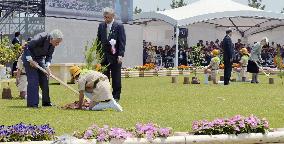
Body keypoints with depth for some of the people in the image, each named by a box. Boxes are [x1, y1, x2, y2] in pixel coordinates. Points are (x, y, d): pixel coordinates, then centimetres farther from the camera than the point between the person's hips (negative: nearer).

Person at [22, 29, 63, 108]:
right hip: (29, 57, -7)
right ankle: (32, 103, -11)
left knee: (45, 79, 3)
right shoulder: (40, 38, -29)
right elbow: (27, 48, -26)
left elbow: (49, 56, 1)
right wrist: (31, 61, -24)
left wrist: (47, 66, -14)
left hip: (40, 59, 7)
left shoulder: (53, 44, -8)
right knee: (33, 80, -14)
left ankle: (46, 102, 13)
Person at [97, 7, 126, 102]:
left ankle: (116, 96, 8)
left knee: (116, 78, 1)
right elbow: (99, 40, 15)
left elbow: (122, 42, -7)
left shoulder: (119, 26, -4)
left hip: (115, 56, -4)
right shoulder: (101, 26, 10)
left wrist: (120, 55, -16)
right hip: (104, 56, 4)